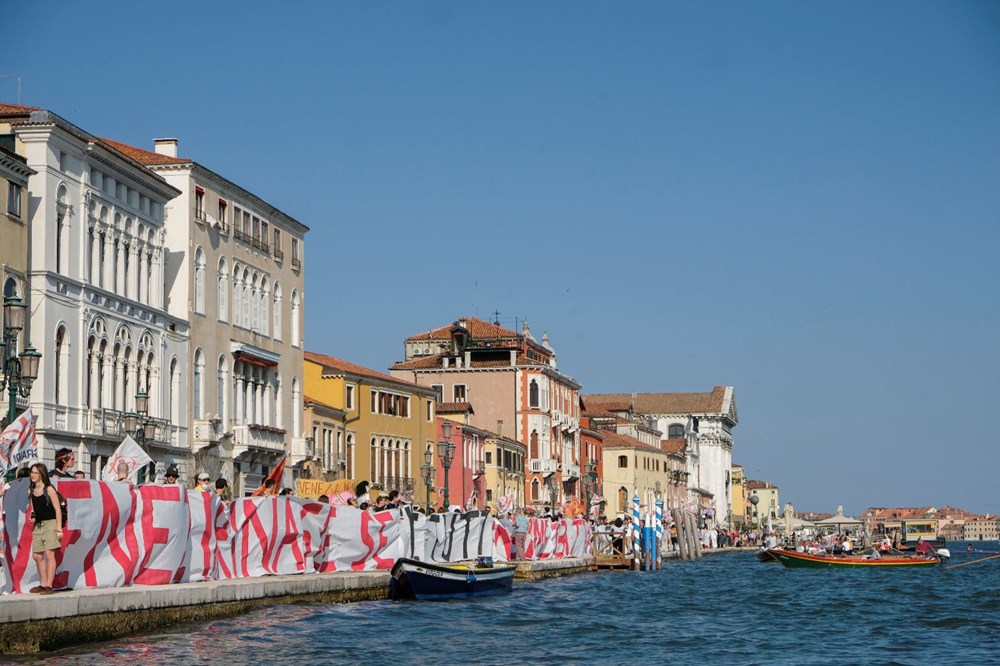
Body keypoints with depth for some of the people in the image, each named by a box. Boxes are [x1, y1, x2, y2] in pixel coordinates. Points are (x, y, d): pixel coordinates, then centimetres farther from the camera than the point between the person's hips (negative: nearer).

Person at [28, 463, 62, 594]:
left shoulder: (49, 489, -6)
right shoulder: (31, 491, 11)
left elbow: (58, 509, -8)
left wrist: (59, 529, -13)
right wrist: (32, 515, 5)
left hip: (50, 523, -7)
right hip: (38, 525, 7)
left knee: (49, 554, -12)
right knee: (37, 555, 7)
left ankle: (49, 586, -13)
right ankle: (42, 584, 16)